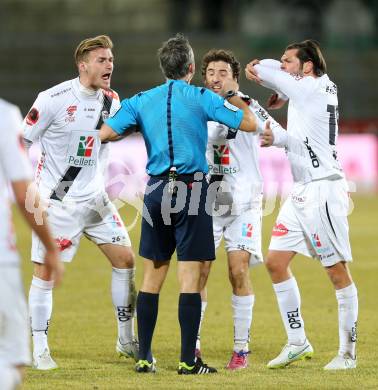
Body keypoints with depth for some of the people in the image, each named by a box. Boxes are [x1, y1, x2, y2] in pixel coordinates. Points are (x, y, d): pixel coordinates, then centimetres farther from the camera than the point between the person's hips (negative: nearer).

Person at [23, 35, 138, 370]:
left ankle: (127, 341, 15)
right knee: (45, 271, -6)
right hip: (56, 201, -6)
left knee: (125, 259, 3)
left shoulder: (110, 100, 2)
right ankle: (40, 349, 5)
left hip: (94, 198, 6)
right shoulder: (53, 99, -15)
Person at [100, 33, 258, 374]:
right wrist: (234, 96, 17)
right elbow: (249, 125, -1)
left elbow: (104, 134, 1)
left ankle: (144, 357, 11)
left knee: (152, 275, 10)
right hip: (191, 191, -4)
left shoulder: (141, 101, 6)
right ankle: (188, 361, -5)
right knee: (190, 276, -3)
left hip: (156, 191, 4)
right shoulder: (202, 98, -3)